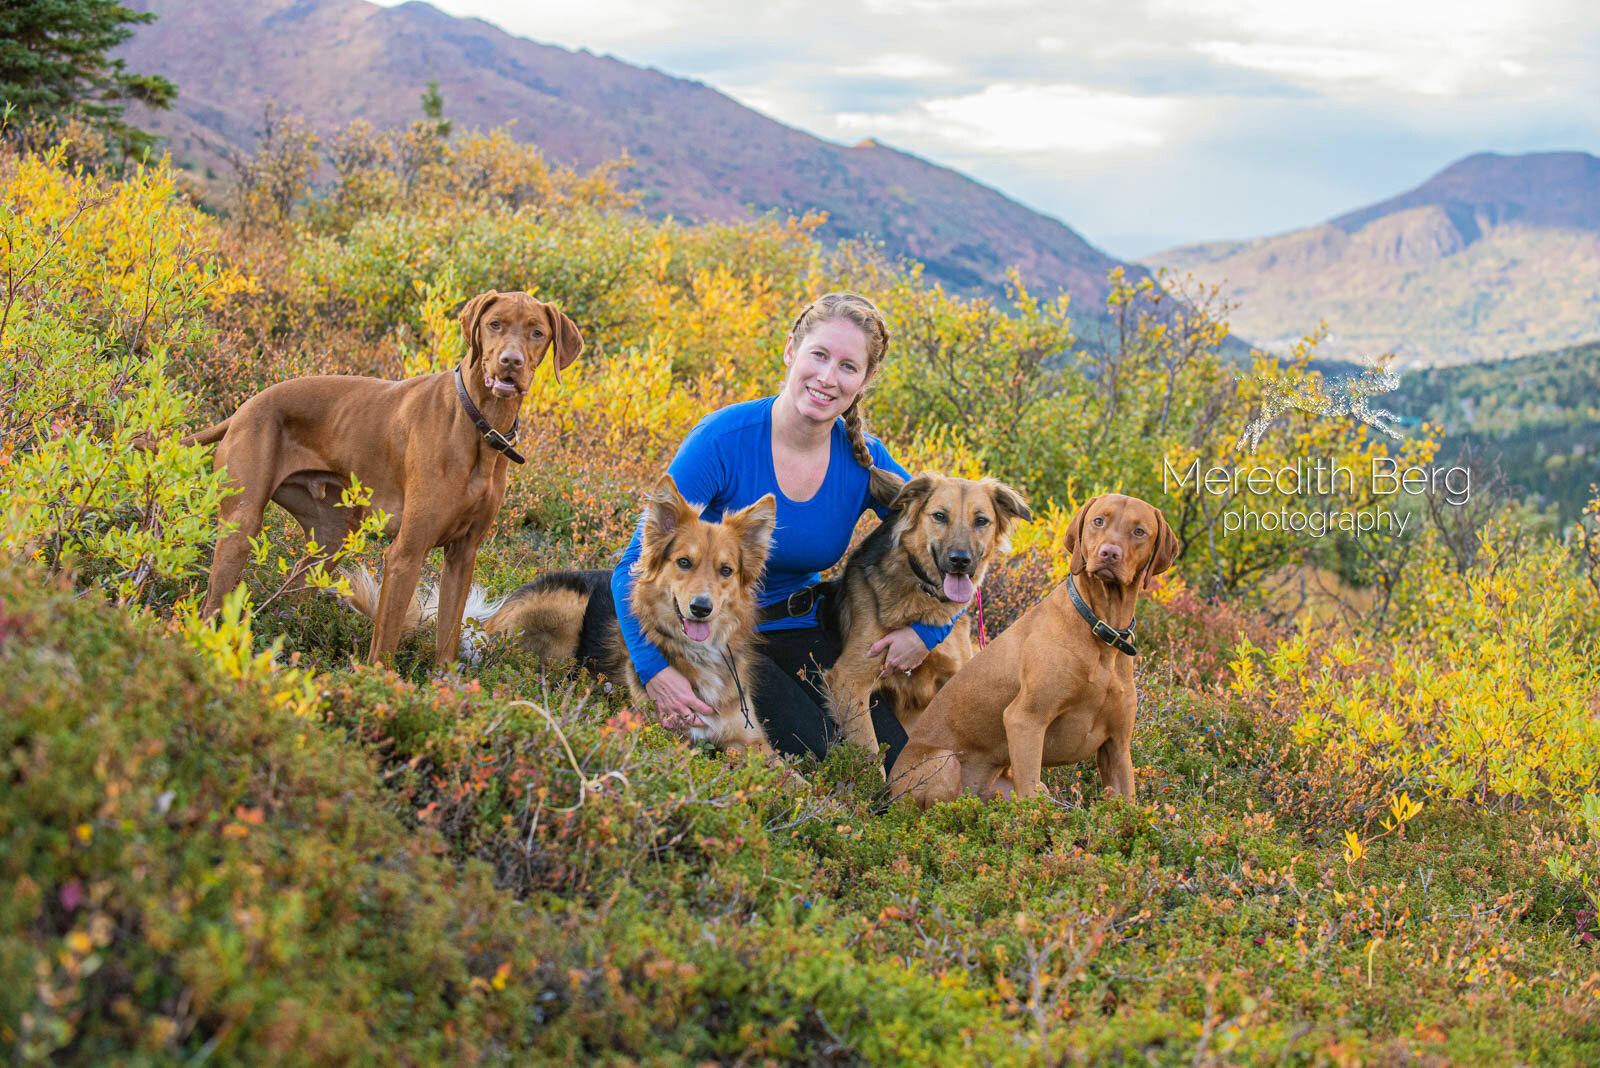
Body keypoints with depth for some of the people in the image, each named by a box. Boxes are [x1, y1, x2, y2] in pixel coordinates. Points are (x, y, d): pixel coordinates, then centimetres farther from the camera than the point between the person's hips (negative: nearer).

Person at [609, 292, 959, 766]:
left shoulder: (864, 460, -8)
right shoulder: (723, 440, -21)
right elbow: (638, 564, -21)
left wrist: (927, 630, -15)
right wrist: (656, 671, -34)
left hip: (799, 631, 5)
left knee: (893, 762, -13)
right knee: (810, 750, -27)